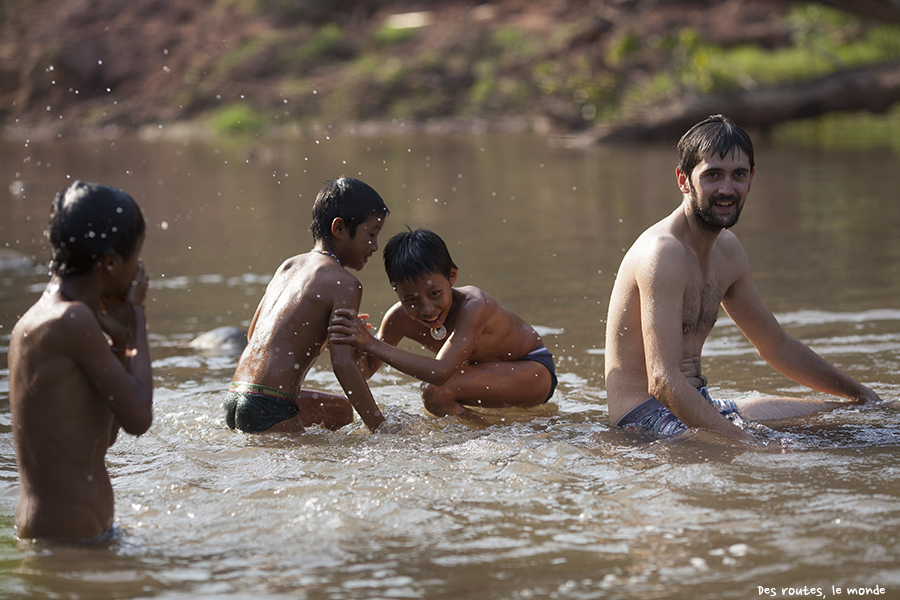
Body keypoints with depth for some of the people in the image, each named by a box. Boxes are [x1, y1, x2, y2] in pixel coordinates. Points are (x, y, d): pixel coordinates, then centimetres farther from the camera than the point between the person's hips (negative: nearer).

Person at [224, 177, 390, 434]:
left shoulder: (288, 266, 17)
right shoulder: (345, 284, -8)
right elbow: (342, 363, -16)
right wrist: (381, 428, -14)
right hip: (269, 410, -9)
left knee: (341, 410, 28)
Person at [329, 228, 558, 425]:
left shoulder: (472, 306, -35)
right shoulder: (400, 318, -15)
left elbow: (440, 372, -45)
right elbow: (366, 369, -6)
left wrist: (373, 345, -47)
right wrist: (355, 346, -30)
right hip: (497, 371, 7)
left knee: (437, 391, -25)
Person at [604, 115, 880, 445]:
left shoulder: (727, 249, 11)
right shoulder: (662, 253, -21)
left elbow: (777, 346, 24)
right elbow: (663, 381, -30)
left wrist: (863, 395, 26)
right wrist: (747, 443, -38)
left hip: (699, 406, 10)